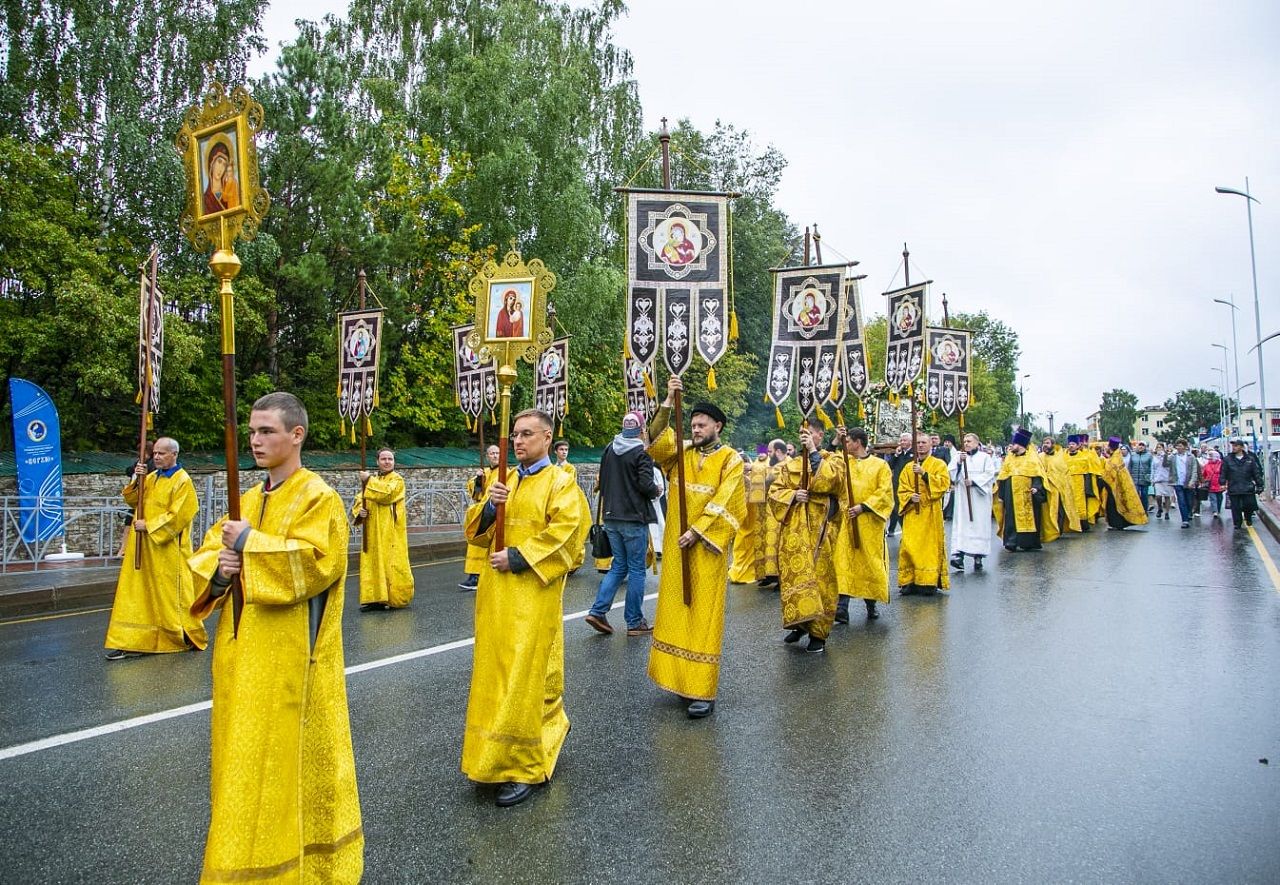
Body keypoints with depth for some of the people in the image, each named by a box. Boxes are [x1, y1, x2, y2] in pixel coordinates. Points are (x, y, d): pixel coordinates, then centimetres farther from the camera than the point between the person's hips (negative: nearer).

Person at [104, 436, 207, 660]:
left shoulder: (182, 481, -11)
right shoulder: (151, 478, 12)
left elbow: (178, 516, -17)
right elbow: (132, 501, 9)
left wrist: (149, 525, -16)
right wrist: (137, 480, -6)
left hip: (168, 550, -7)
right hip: (143, 548, 7)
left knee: (170, 594, 3)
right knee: (139, 593, 5)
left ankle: (189, 637, 19)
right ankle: (134, 640, 8)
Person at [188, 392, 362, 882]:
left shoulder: (318, 498, -11)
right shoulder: (248, 499, 12)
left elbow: (314, 563, -24)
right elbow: (208, 553, 12)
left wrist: (250, 544, -18)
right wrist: (218, 567, -10)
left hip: (292, 656, -7)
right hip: (243, 650, 8)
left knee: (293, 756, 2)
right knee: (245, 755, 17)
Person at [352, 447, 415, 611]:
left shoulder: (397, 479, -3)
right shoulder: (372, 479, 16)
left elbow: (386, 493, -22)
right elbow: (359, 499, 13)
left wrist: (369, 480, -14)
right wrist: (360, 510, -8)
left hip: (390, 531, -6)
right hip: (372, 531, 6)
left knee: (391, 563, -6)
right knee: (372, 563, 5)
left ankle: (395, 598, 4)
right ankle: (374, 597, 10)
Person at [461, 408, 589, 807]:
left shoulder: (561, 483, -4)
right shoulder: (503, 480, 13)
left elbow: (564, 533, -15)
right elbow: (476, 532, 10)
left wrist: (518, 557, -18)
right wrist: (490, 506, -10)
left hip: (534, 594, -7)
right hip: (495, 592, 7)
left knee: (526, 676, -5)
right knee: (496, 669, 12)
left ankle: (525, 766, 7)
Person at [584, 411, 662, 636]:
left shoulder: (609, 449, 8)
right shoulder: (641, 453, -12)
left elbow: (602, 481, 13)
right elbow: (646, 484, -19)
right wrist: (657, 491, 1)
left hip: (611, 517, 6)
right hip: (634, 518, -6)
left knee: (619, 565, 16)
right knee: (636, 569, 3)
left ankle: (598, 611, 5)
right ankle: (635, 622, 9)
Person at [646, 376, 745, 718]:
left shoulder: (730, 460, -3)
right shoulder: (681, 453, 10)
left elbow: (724, 502, -12)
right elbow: (657, 438, -7)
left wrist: (697, 532, -19)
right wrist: (667, 403, -18)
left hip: (706, 548, -5)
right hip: (676, 546, 5)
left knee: (703, 615, -3)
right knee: (676, 613, 9)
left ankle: (704, 692, 1)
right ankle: (681, 679, 20)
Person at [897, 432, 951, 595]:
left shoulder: (939, 464, 5)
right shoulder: (908, 468, 14)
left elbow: (943, 483, -11)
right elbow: (902, 490, 10)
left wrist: (924, 474, -20)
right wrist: (910, 497, -11)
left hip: (930, 513, -3)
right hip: (912, 513, 3)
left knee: (930, 545, -4)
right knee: (909, 546, -3)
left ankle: (929, 582, 0)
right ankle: (909, 581, 3)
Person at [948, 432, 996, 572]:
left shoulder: (985, 457, 6)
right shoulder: (959, 456, 11)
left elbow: (990, 474, -4)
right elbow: (951, 474, 1)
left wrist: (974, 481, -14)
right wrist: (959, 462, -15)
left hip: (980, 498, -1)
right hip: (962, 498, 1)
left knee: (979, 525, -2)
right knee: (961, 525, -7)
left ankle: (978, 557, 1)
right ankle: (958, 554, -17)